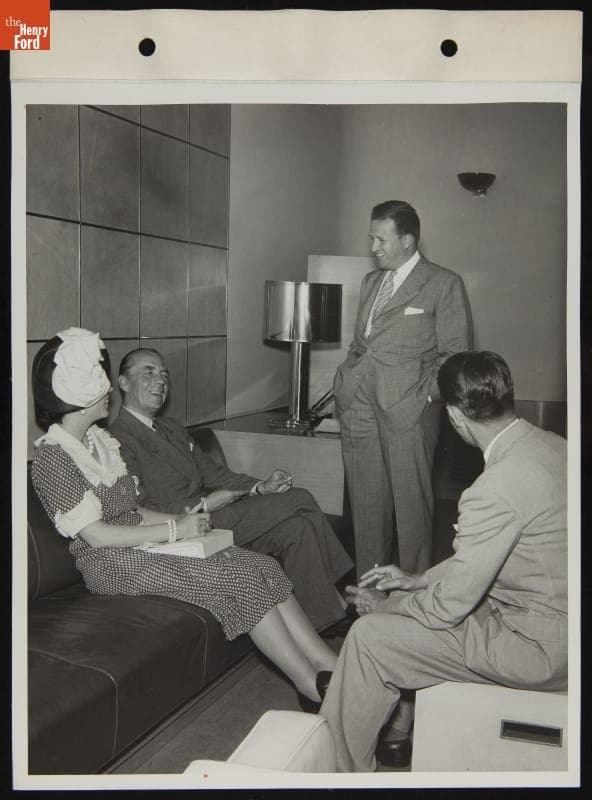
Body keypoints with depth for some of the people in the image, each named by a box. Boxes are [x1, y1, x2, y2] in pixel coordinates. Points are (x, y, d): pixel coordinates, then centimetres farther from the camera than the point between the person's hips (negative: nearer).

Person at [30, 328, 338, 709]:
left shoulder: (99, 439, 15)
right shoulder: (52, 459, -13)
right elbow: (97, 535, -18)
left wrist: (181, 520, 0)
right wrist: (174, 531, -17)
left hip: (141, 542, 8)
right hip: (115, 565, -8)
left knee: (262, 566, -12)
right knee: (242, 578, -21)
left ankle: (330, 664, -14)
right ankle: (315, 687, -14)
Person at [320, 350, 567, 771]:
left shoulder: (495, 490, -28)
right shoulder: (553, 445, 1)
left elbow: (449, 605, -17)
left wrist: (384, 606, 2)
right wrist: (418, 579, 14)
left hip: (544, 649, -9)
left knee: (369, 635, -4)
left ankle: (342, 768, 16)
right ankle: (397, 732, 31)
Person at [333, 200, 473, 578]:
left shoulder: (444, 284, 1)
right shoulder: (371, 280, 21)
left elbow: (455, 354, -1)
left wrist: (424, 396, -10)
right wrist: (345, 380, 10)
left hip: (408, 407, -5)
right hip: (359, 405, 6)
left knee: (411, 503, -3)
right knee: (366, 503, 7)